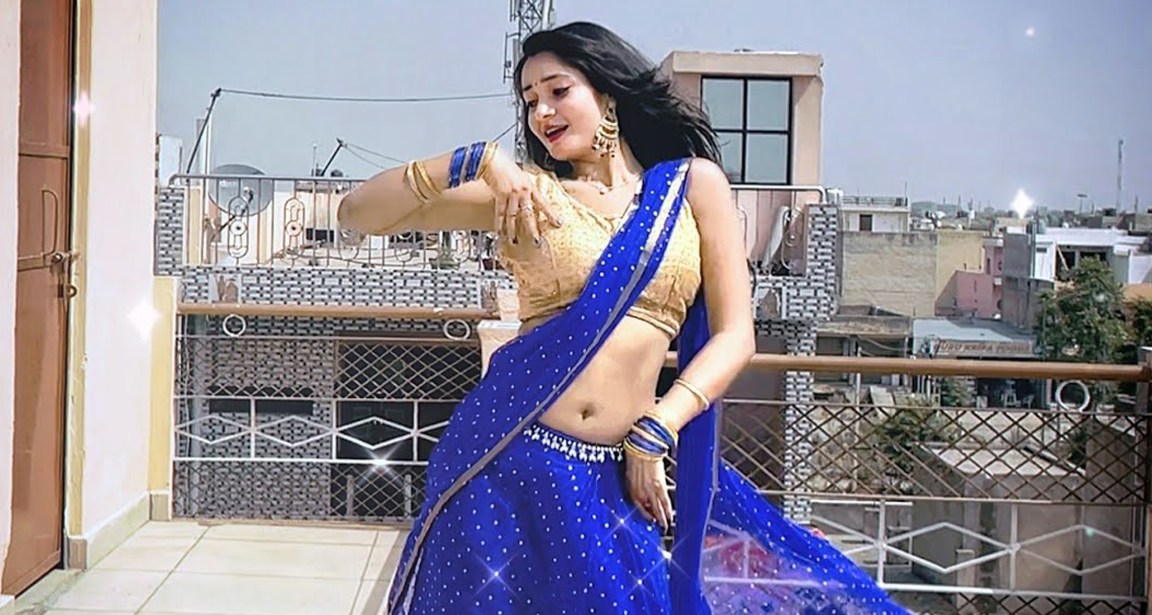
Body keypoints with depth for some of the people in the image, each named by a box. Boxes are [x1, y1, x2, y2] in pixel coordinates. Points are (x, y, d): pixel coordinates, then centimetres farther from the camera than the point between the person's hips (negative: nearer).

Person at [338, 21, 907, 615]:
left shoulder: (694, 183, 5)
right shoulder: (524, 191, 3)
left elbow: (734, 335, 2)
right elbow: (357, 214, -3)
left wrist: (653, 435, -8)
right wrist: (476, 161, -15)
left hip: (617, 474, 1)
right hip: (507, 455, 0)